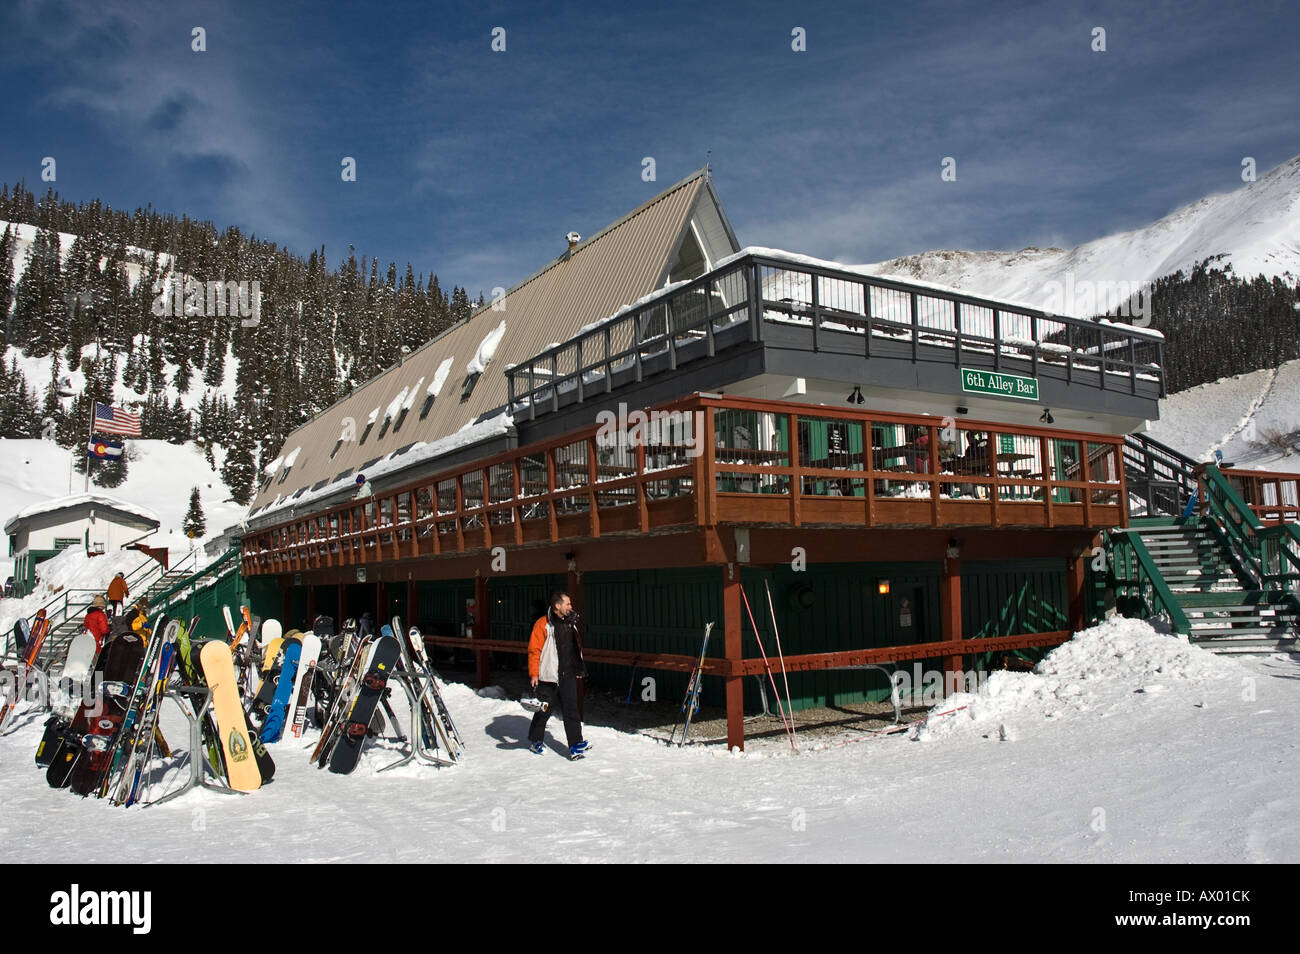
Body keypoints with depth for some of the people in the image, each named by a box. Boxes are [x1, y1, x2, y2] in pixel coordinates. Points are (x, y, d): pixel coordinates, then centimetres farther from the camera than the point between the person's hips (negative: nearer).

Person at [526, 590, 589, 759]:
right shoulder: (543, 624, -11)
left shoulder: (571, 623, 11)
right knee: (544, 709, 8)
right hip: (548, 676, -5)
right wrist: (534, 673, -15)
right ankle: (535, 740, 28)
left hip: (568, 675, 5)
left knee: (571, 709, -2)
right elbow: (534, 649, -12)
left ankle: (575, 745, -5)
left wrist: (579, 668, 20)